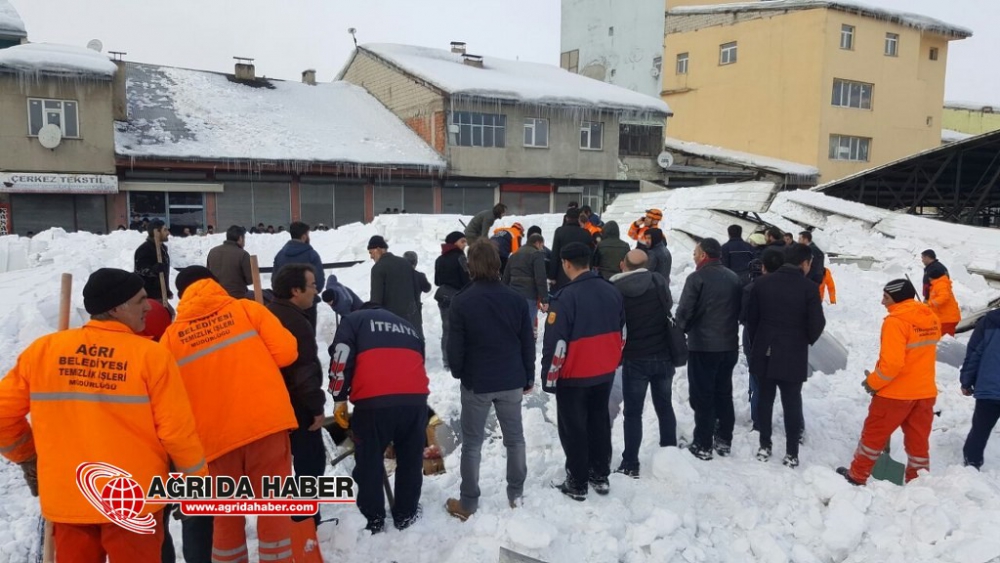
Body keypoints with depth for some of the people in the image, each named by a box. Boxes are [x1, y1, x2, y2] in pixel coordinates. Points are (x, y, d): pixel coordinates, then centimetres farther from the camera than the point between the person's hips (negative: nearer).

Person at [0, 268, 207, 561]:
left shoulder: (42, 350, -3)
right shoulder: (151, 355, -14)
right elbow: (177, 431, -12)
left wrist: (26, 457, 22)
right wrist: (196, 483, 2)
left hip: (66, 500, 4)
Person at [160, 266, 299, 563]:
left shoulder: (171, 336, 8)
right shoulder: (246, 309, 4)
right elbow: (286, 350, -2)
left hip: (215, 435, 2)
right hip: (266, 421, -2)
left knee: (226, 515, 17)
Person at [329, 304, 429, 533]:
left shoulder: (354, 320, 19)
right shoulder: (408, 327, 33)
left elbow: (342, 358, 4)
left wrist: (340, 398, 8)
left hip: (374, 400, -3)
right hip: (415, 398, 4)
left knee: (369, 462, 14)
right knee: (411, 459, 20)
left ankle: (372, 519, 25)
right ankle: (406, 514, 32)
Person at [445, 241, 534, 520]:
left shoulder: (461, 301, -15)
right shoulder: (516, 299, -4)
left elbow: (455, 347, -10)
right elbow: (528, 343, 1)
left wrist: (458, 373, 10)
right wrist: (528, 378, 14)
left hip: (476, 382, -3)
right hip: (511, 381, 3)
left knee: (472, 443, 8)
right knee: (515, 438, 16)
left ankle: (468, 504, 16)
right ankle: (516, 495, 26)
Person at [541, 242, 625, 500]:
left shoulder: (565, 297, -21)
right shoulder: (612, 292, 0)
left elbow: (555, 343, -20)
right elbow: (621, 332, 11)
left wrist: (549, 377, -9)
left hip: (573, 376, -6)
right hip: (605, 373, 6)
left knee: (573, 429, 8)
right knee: (599, 423, 19)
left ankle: (577, 483, 16)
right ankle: (600, 476, 29)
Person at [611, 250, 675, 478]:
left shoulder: (615, 290, -11)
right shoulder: (659, 282, -2)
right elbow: (669, 309, 11)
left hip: (635, 359, -3)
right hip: (663, 356, 3)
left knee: (633, 412, 5)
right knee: (664, 406, 17)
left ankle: (630, 464, 8)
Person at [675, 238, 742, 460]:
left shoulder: (697, 278, -14)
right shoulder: (734, 278, 7)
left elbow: (684, 312, -15)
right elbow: (741, 310, 14)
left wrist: (683, 327, 5)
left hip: (702, 346, -6)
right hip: (729, 346, 6)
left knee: (702, 396, 1)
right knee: (724, 394, 16)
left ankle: (703, 445, 5)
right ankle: (724, 441, 23)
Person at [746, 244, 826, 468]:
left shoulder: (762, 282, -1)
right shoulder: (808, 287, -11)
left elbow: (751, 317, 4)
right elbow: (817, 323, -9)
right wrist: (807, 341, 12)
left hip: (764, 352, 3)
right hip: (793, 355, -3)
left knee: (765, 398, 14)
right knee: (792, 402, 6)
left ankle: (764, 446, 21)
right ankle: (792, 453, 12)